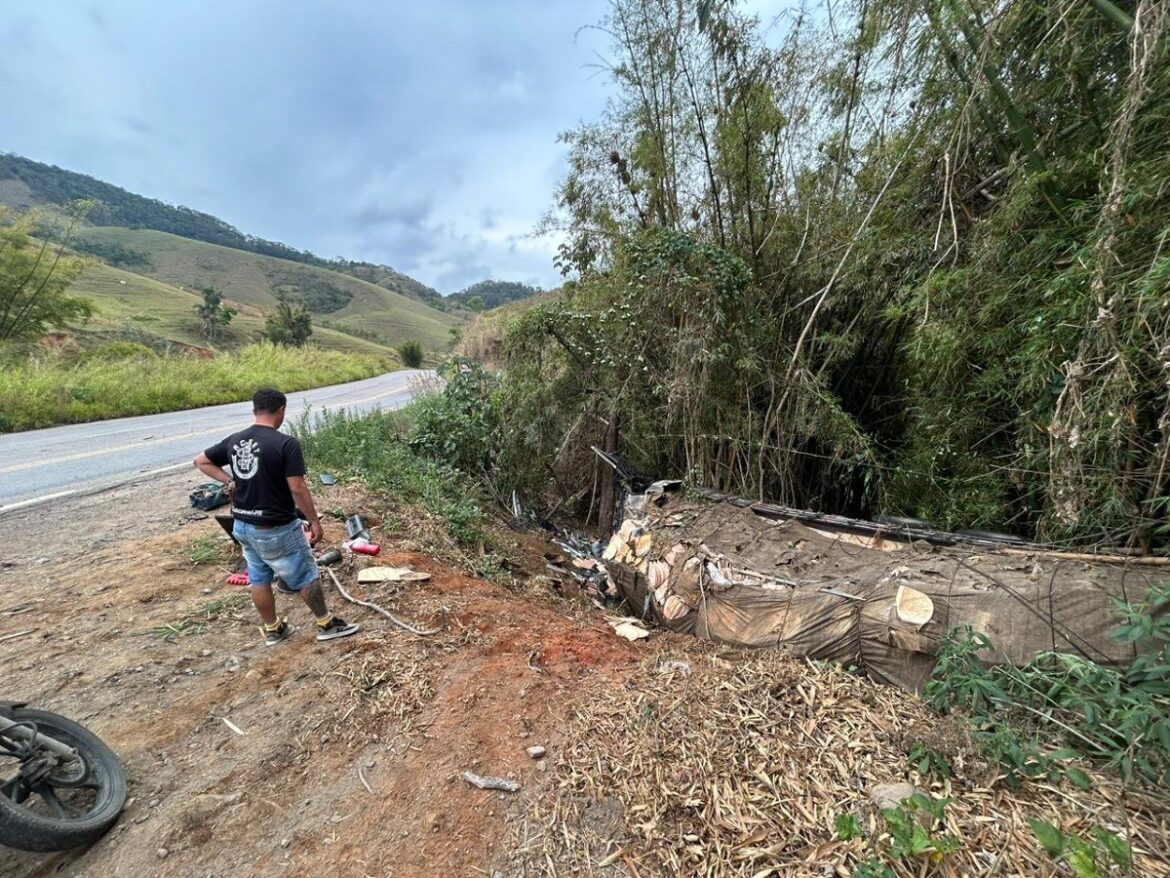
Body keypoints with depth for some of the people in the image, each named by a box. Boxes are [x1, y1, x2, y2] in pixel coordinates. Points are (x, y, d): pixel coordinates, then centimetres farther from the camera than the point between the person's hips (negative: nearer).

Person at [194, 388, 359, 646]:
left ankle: (273, 630, 36)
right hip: (276, 528, -7)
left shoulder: (234, 440, 1)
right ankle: (326, 624, 23)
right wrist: (314, 521, -13)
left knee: (259, 579, 19)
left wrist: (230, 482, 10)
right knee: (305, 576, 9)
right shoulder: (285, 443, -21)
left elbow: (201, 461, 15)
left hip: (243, 525, 7)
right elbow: (297, 488, -22)